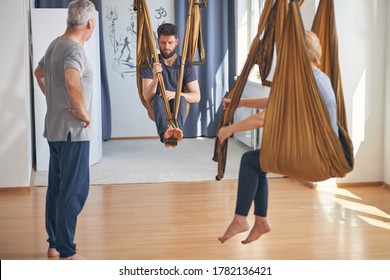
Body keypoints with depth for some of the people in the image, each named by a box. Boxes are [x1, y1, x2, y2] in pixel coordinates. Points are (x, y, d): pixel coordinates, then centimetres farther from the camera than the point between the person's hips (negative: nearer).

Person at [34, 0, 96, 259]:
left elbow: (39, 73, 30)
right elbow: (72, 81, -39)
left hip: (55, 128, 10)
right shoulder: (74, 48, -19)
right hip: (73, 131, -10)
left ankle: (54, 244, 25)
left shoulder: (55, 45, 11)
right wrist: (83, 112, -25)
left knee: (57, 187, 15)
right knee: (74, 191, -4)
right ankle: (67, 253, 0)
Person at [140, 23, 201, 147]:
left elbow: (196, 97, -2)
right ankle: (165, 133, -67)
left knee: (181, 98, -34)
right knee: (158, 98, -36)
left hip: (178, 106, 1)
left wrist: (175, 94, -21)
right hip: (159, 108, 0)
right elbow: (147, 97, -11)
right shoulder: (150, 64, -1)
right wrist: (155, 78, -31)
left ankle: (177, 130, -66)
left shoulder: (186, 65, 1)